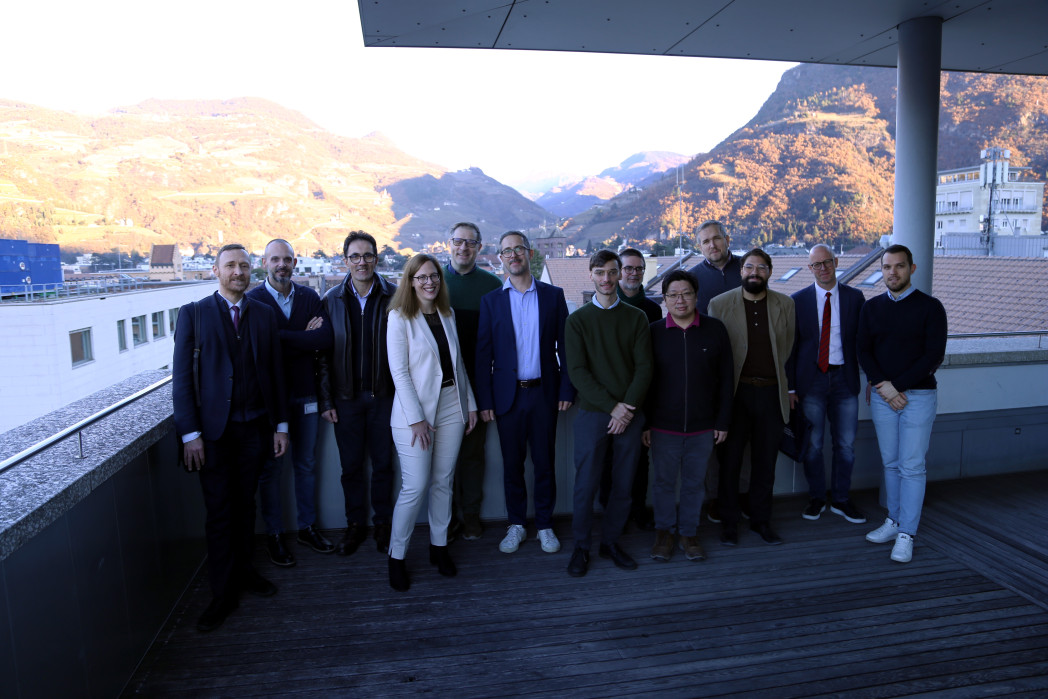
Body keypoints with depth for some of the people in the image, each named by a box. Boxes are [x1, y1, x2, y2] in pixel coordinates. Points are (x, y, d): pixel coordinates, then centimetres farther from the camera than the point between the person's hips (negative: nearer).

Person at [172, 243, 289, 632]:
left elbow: (275, 373, 9)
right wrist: (190, 433, -10)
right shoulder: (193, 314, -1)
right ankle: (223, 594, 14)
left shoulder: (264, 315, 8)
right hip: (213, 431, -2)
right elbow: (182, 376, -4)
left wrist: (280, 425, 6)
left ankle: (243, 572, 30)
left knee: (245, 505, 13)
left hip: (254, 428, 3)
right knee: (219, 513, 2)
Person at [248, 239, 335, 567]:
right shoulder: (253, 300, -7)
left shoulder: (309, 297, 4)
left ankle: (307, 527, 29)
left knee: (305, 463, 14)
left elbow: (326, 338, -10)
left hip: (305, 393, 4)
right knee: (271, 467, 8)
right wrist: (305, 337, -13)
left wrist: (284, 338, -15)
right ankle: (274, 535, 22)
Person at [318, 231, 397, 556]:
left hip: (384, 395, -1)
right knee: (351, 466, 11)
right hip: (346, 397, 1)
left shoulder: (393, 297, -4)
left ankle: (383, 525, 27)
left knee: (383, 464, 10)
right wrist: (326, 400, -1)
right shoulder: (332, 300, 0)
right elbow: (324, 354, 2)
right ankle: (355, 525, 28)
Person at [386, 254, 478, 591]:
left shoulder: (447, 314, 9)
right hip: (414, 410, -5)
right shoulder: (400, 317, -7)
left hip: (451, 405, 5)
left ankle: (439, 545, 26)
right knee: (415, 487, -5)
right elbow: (399, 371, -11)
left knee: (443, 481, 11)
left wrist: (470, 403, 11)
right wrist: (416, 418, -15)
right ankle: (396, 555, 12)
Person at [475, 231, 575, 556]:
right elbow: (483, 354, 2)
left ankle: (545, 525, 24)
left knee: (544, 463, 8)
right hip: (508, 395, 0)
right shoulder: (491, 301, 3)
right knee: (512, 464, 9)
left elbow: (564, 346, 3)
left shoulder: (553, 295, 4)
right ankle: (516, 524, 25)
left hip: (544, 393, 0)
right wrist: (484, 401, -3)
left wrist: (567, 390, -3)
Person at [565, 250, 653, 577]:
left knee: (623, 484, 8)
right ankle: (581, 546, 18)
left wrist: (627, 408, -12)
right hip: (592, 413, -1)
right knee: (586, 483, 1)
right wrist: (611, 406, -12)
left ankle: (611, 541, 25)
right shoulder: (577, 320, 3)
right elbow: (577, 372, -4)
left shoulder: (636, 318, 7)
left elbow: (644, 368, 0)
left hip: (630, 413, 2)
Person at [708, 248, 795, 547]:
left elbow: (788, 347, 13)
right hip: (734, 392, -2)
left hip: (771, 392, 2)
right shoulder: (719, 304, -2)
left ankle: (761, 520, 27)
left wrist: (781, 381, 11)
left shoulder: (785, 304, 5)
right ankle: (729, 522, 21)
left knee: (765, 461, 11)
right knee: (730, 460, 6)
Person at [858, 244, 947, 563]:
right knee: (891, 463, 11)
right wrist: (883, 386, -11)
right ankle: (894, 521, 22)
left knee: (912, 466, -2)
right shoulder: (872, 307, 7)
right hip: (882, 395, 3)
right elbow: (864, 351, 4)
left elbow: (934, 355, -9)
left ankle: (906, 535, 5)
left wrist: (898, 386, -15)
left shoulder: (930, 307, -3)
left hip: (918, 395, -3)